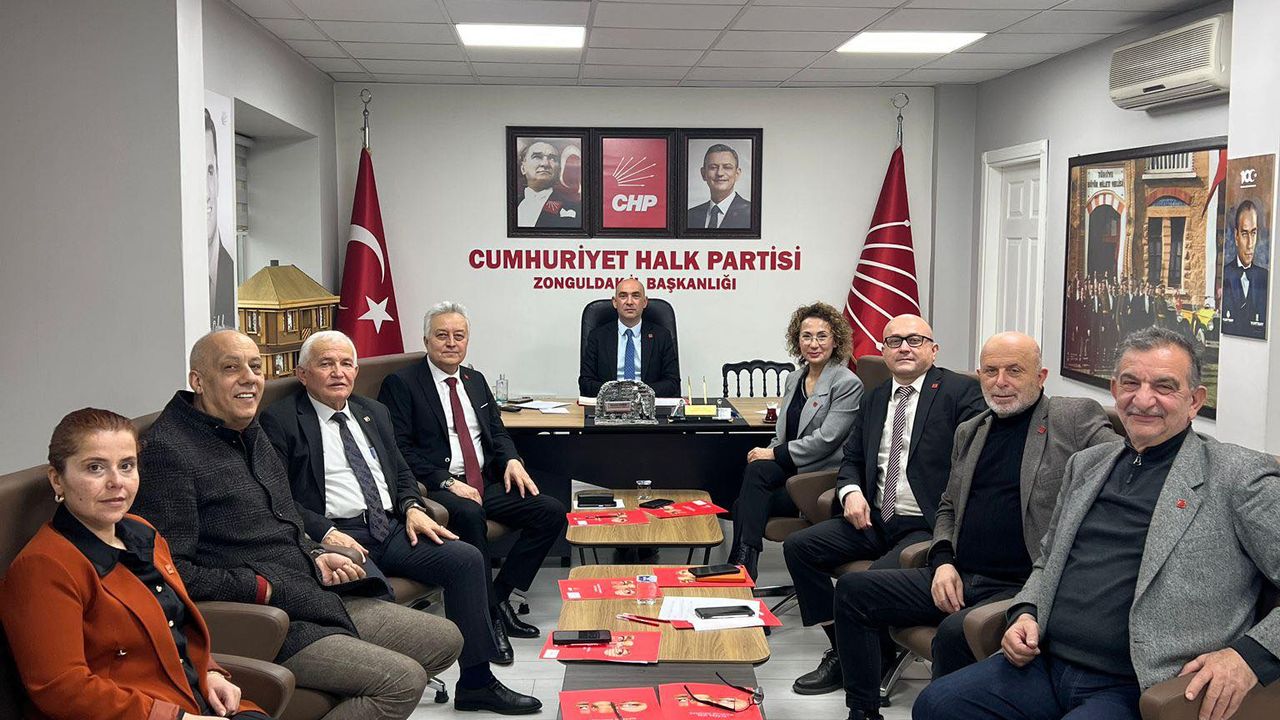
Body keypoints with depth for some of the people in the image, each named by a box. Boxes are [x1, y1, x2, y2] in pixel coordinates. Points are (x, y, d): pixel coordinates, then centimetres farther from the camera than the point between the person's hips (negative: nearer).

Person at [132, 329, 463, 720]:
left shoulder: (252, 434, 16)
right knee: (402, 680, -21)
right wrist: (261, 588, -18)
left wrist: (314, 556, 9)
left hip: (314, 599, 10)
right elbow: (170, 569, -21)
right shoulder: (167, 452, -14)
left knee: (445, 640, 10)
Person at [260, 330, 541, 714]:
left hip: (391, 527, 6)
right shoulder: (280, 420, 0)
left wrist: (411, 507, 3)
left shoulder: (374, 413, 22)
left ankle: (475, 682, -6)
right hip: (335, 534, -6)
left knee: (466, 558, -13)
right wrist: (326, 532, -20)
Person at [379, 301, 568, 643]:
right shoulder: (401, 383, -1)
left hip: (486, 483, 7)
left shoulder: (475, 380, 20)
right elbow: (400, 449, -9)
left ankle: (500, 594, -5)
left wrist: (512, 460, -1)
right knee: (469, 514, -38)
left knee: (552, 511, -11)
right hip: (437, 488, -7)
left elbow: (497, 431, 23)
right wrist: (447, 482, -19)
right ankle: (490, 612, -23)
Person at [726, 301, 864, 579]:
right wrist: (766, 454, -3)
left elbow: (826, 439, -15)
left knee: (756, 471, -28)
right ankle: (743, 567, -24)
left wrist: (774, 454, -15)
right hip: (790, 469, 6)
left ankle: (741, 564, -25)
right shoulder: (794, 379, 17)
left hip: (821, 474, -6)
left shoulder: (848, 384, -7)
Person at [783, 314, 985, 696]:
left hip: (929, 525, -7)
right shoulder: (874, 400, 18)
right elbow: (851, 459, 22)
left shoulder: (961, 392, -4)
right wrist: (850, 491, -1)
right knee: (798, 546, -5)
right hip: (875, 519, 7)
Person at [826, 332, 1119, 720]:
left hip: (1022, 586, -7)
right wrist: (944, 560, 4)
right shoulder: (970, 431, 18)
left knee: (955, 631, -34)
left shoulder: (1076, 417, 0)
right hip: (957, 577, 7)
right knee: (852, 589, -2)